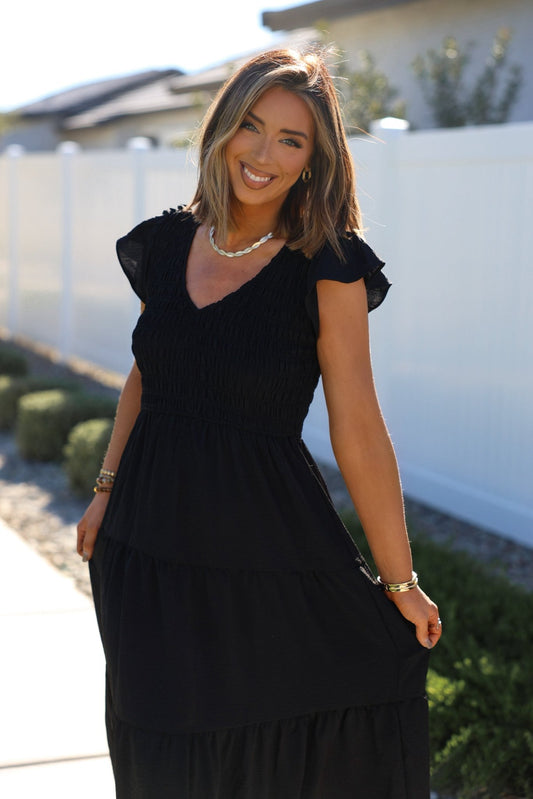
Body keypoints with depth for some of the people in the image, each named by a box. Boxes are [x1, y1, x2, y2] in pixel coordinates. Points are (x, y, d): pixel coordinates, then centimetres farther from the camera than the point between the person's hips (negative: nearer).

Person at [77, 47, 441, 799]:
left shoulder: (328, 267, -12)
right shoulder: (165, 244, 3)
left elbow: (358, 431, -13)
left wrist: (400, 582, -9)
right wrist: (107, 489, 15)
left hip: (267, 547, -4)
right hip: (153, 536, 5)